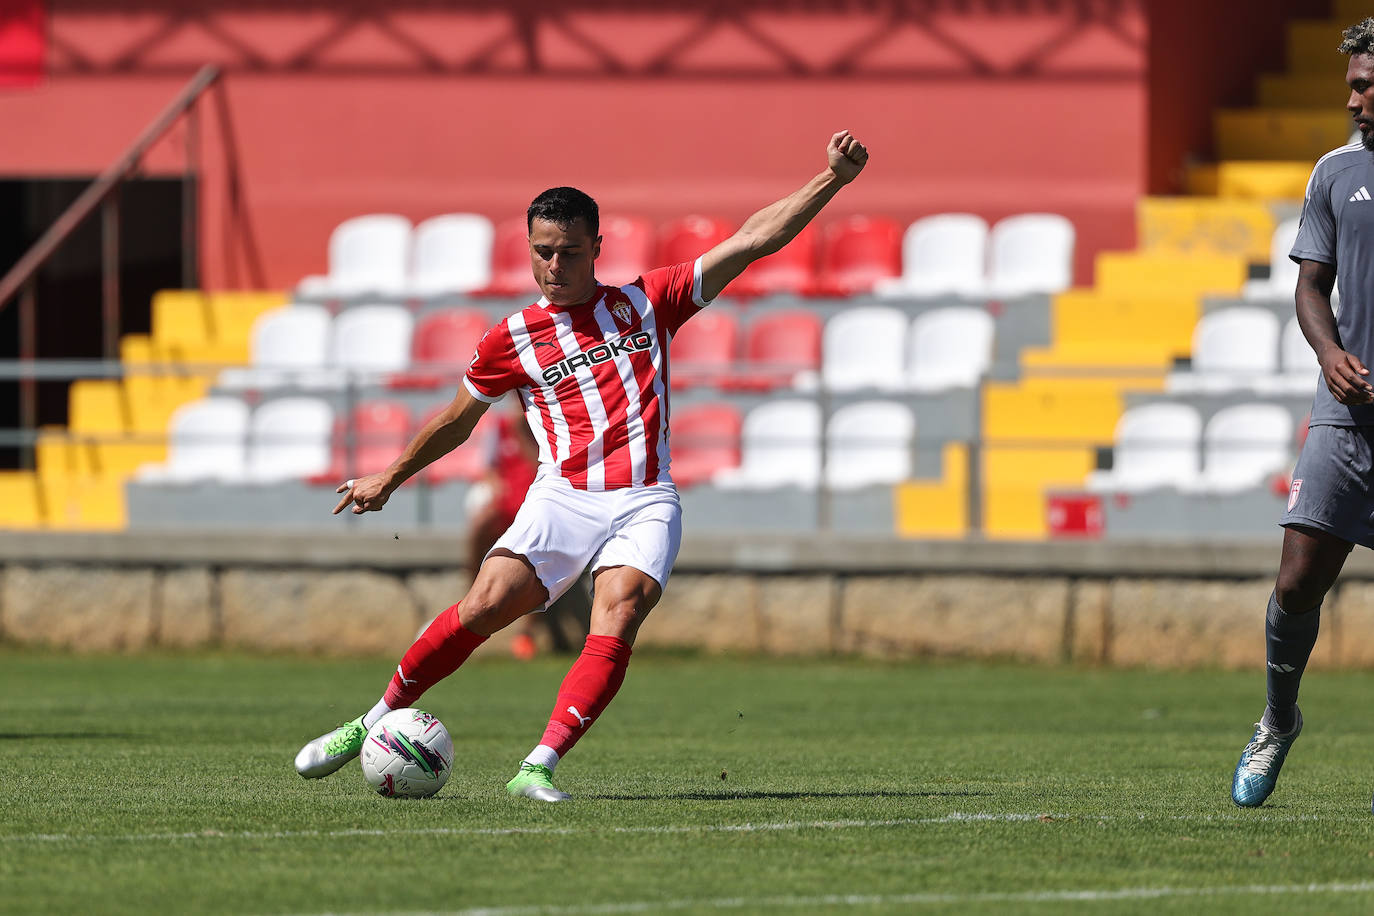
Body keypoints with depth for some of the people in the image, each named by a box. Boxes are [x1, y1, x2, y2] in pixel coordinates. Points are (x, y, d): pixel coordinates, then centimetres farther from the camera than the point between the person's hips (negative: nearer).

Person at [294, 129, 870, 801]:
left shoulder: (647, 303, 12)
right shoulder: (513, 339, 11)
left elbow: (753, 240, 13)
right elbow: (458, 419, 27)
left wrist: (833, 179, 8)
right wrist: (389, 479, 34)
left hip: (646, 505, 0)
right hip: (562, 499, 0)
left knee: (616, 623, -25)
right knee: (486, 604, -20)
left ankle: (538, 769, -28)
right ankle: (376, 722, -3)